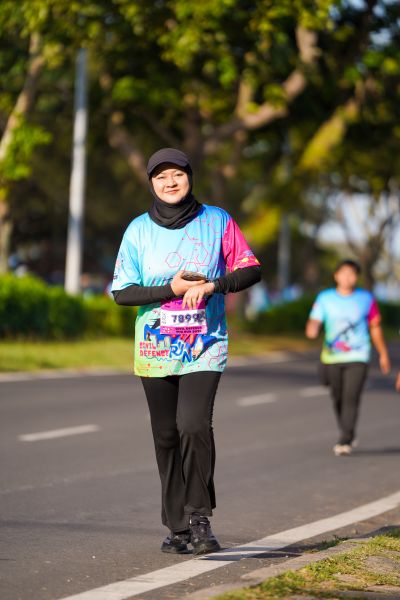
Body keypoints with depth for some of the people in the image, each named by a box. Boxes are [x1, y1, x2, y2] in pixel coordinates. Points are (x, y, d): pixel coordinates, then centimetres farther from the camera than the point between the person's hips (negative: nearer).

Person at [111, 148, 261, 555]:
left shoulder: (217, 221, 2)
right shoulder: (139, 229, 2)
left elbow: (251, 269, 2)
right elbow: (121, 292, -1)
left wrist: (212, 286, -15)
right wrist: (172, 289, -14)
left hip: (205, 346, -2)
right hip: (155, 349, 2)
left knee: (194, 425, -21)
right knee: (167, 437, 6)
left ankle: (199, 515, -9)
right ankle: (177, 526, 15)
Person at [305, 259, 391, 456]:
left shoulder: (366, 299, 3)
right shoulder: (325, 298, 2)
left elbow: (375, 327, 12)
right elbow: (314, 322, -7)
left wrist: (383, 354, 15)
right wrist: (312, 330, -31)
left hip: (358, 358, -2)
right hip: (332, 357, 2)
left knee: (351, 398, -15)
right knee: (338, 399, 10)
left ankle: (345, 442, -16)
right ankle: (349, 436, 31)